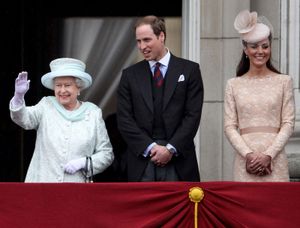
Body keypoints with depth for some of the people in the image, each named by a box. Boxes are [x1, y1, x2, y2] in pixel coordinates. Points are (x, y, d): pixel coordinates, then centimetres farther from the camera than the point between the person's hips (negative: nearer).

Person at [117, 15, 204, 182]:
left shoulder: (189, 70, 6)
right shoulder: (130, 75, 10)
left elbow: (193, 115, 0)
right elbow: (124, 119, 4)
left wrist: (171, 149, -10)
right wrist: (150, 147, -8)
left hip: (178, 161, -1)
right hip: (142, 163, 1)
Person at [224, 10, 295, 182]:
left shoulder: (284, 82, 6)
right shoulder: (234, 85, 9)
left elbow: (288, 123, 2)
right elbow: (230, 126, 4)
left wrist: (268, 155, -10)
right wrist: (248, 154, -11)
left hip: (275, 160, -1)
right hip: (245, 160, 1)